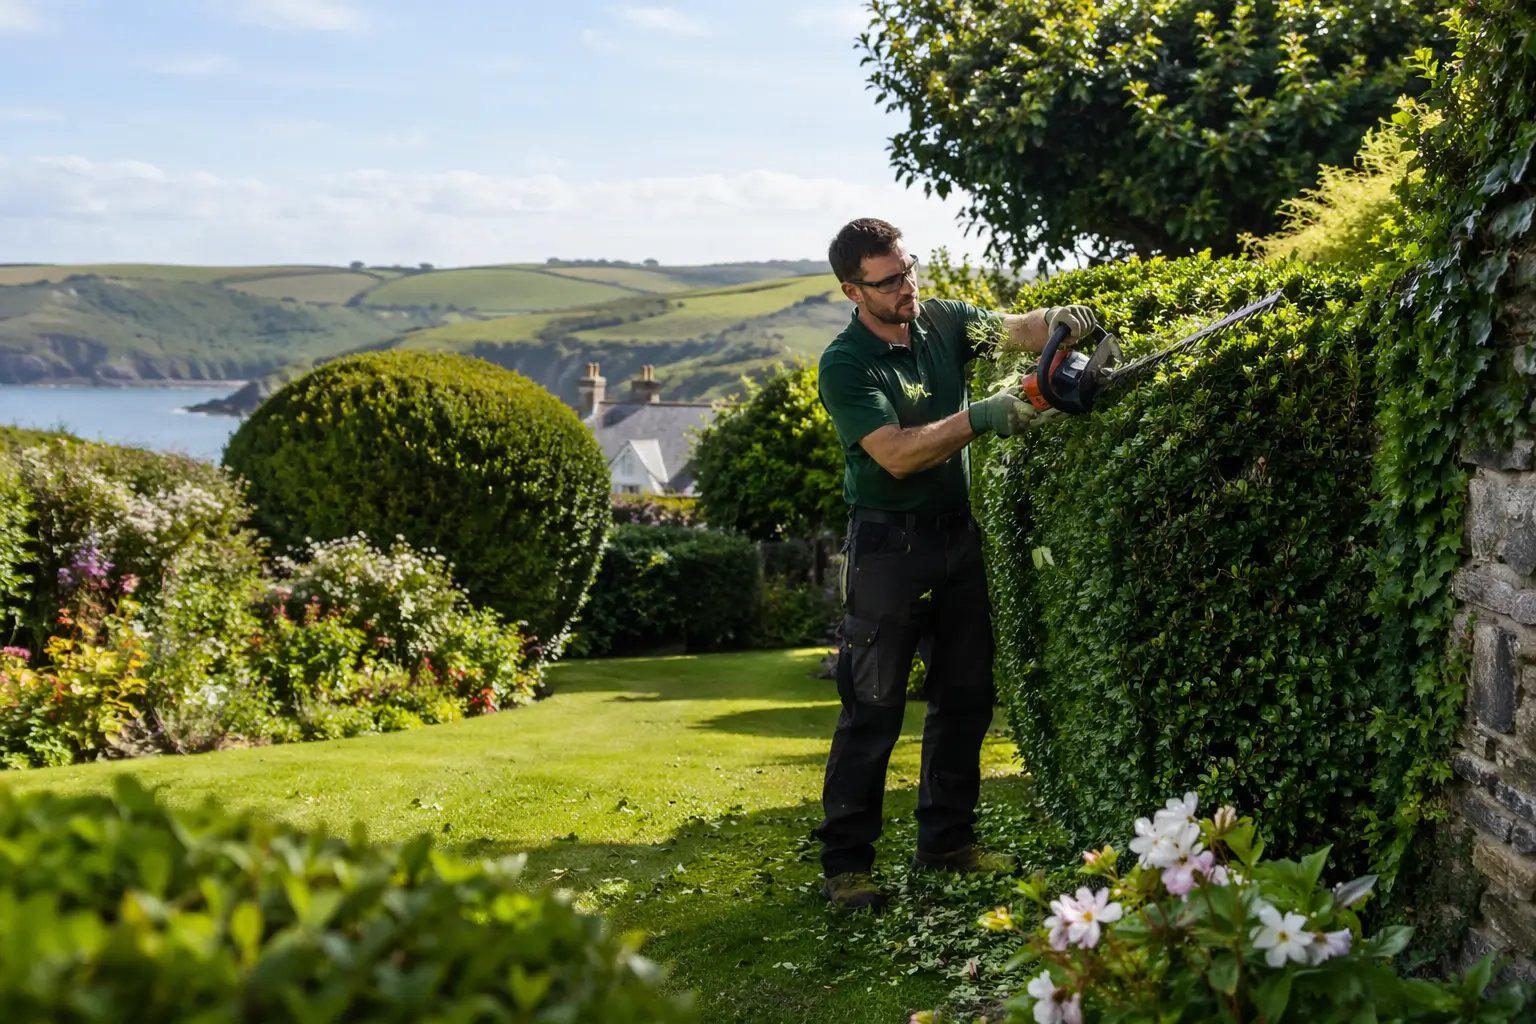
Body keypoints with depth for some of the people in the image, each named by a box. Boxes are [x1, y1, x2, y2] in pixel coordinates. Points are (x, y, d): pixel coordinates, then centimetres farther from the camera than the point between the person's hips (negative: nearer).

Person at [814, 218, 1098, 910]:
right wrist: (981, 418, -33)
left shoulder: (940, 321, 3)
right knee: (874, 707, -4)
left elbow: (1013, 329, -9)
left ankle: (946, 841, 24)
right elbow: (897, 454, -24)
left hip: (956, 535, 7)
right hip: (888, 545, -7)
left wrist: (1057, 322, -32)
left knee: (966, 695, 12)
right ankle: (844, 864, 4)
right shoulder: (845, 366, -15)